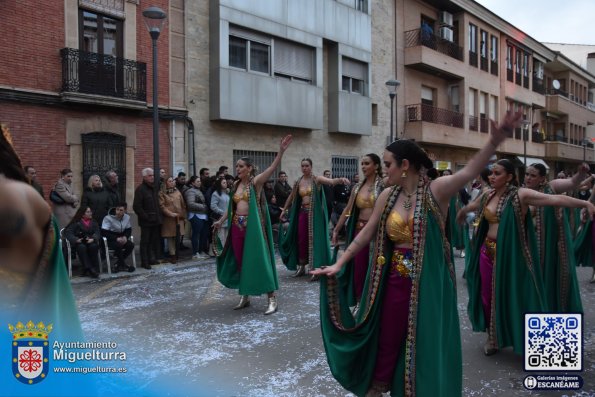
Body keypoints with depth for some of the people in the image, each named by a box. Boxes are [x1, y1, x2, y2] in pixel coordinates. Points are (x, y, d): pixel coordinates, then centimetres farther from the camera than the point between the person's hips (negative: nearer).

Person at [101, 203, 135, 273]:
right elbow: (104, 233, -20)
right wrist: (116, 238, -28)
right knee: (118, 245, -35)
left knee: (131, 245, -23)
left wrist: (125, 237, -15)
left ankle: (118, 264, -8)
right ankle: (123, 265, -14)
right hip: (109, 240, -5)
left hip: (121, 239, 5)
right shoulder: (108, 218, -15)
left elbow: (128, 230, 8)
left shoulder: (127, 217, 0)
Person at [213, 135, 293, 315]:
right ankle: (245, 297, 24)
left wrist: (281, 151, -33)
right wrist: (221, 221, 23)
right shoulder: (236, 184, 12)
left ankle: (272, 299, 0)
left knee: (259, 259, -7)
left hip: (253, 225, -6)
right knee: (240, 261, 11)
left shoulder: (256, 181, -6)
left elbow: (272, 168, -21)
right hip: (237, 226, 6)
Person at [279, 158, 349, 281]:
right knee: (301, 239, 8)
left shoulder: (317, 179, -6)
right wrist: (284, 210, 23)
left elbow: (331, 181, -23)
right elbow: (291, 197, 20)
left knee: (315, 239, -5)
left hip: (315, 213, -4)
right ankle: (301, 267, 21)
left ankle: (315, 269, 1)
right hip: (303, 212, 4)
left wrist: (341, 179, -44)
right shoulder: (298, 182, 8)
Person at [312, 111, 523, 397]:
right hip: (396, 280, 4)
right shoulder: (387, 196, 0)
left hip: (429, 282, -3)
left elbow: (470, 171, -28)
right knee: (387, 340, 16)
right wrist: (339, 264, 6)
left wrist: (495, 140, -45)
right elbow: (366, 234, 5)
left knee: (427, 344, 12)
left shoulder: (436, 190, -11)